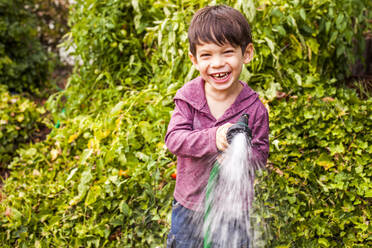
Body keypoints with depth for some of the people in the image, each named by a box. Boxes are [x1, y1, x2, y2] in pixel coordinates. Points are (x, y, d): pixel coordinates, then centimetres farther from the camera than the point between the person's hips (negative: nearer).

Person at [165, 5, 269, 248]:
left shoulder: (254, 108, -15)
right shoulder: (188, 96, -12)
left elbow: (260, 155, -12)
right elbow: (174, 138, -20)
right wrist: (213, 139, -35)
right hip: (189, 202, 2)